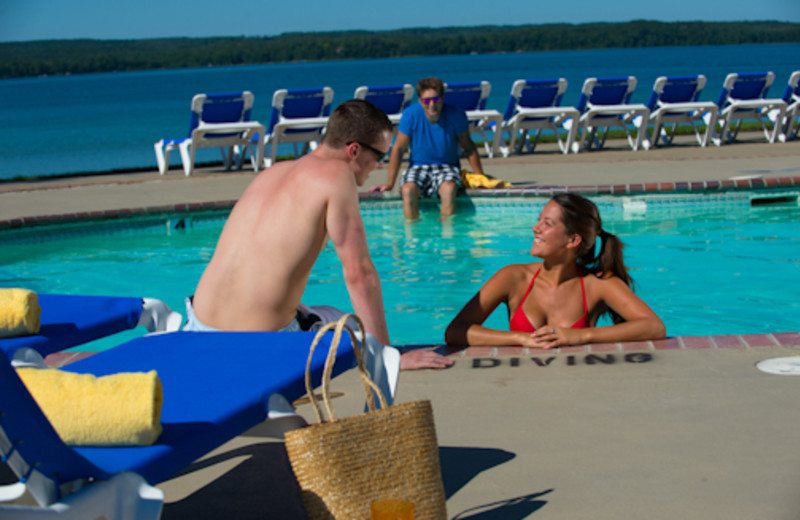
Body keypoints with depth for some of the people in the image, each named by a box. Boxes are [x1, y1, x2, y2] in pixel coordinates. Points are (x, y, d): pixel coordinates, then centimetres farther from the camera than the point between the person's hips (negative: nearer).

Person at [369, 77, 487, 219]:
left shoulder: (456, 115, -9)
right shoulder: (410, 115, -11)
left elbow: (468, 147, 3)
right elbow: (398, 148, -3)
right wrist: (389, 184, -4)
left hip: (447, 166, 0)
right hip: (418, 167, 0)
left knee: (449, 189, -36)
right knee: (408, 190, -34)